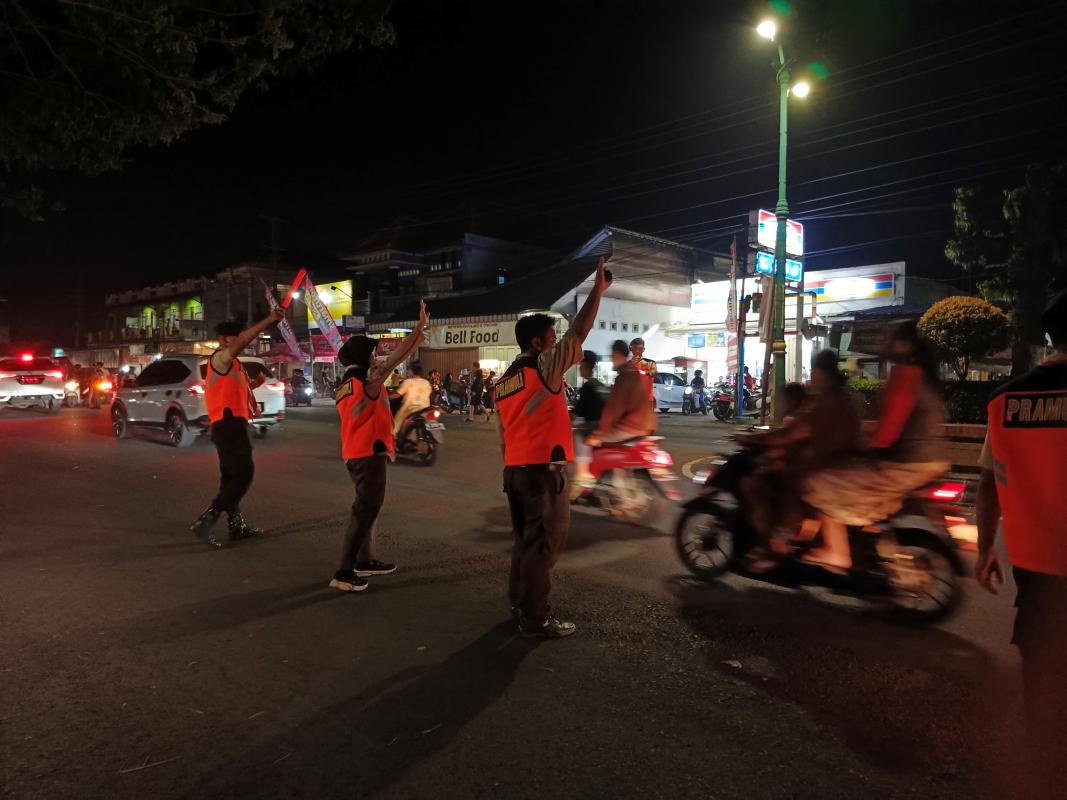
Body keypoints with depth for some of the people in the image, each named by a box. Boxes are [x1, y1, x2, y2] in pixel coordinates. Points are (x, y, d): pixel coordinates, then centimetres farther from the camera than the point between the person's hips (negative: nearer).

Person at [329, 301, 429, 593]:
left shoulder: (345, 385, 14)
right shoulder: (367, 379, -12)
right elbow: (399, 356, -16)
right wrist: (421, 326, -12)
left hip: (354, 453, 10)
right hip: (370, 453, -10)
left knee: (366, 506, 19)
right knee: (365, 509, -8)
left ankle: (365, 560, 26)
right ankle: (344, 572, -9)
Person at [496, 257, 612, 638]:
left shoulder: (504, 381, 15)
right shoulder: (543, 366, -9)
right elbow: (578, 332, -10)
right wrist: (598, 289, -1)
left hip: (515, 470, 8)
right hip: (544, 469, -8)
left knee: (524, 541, 17)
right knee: (543, 545, -2)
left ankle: (519, 605, 26)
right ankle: (536, 619, 3)